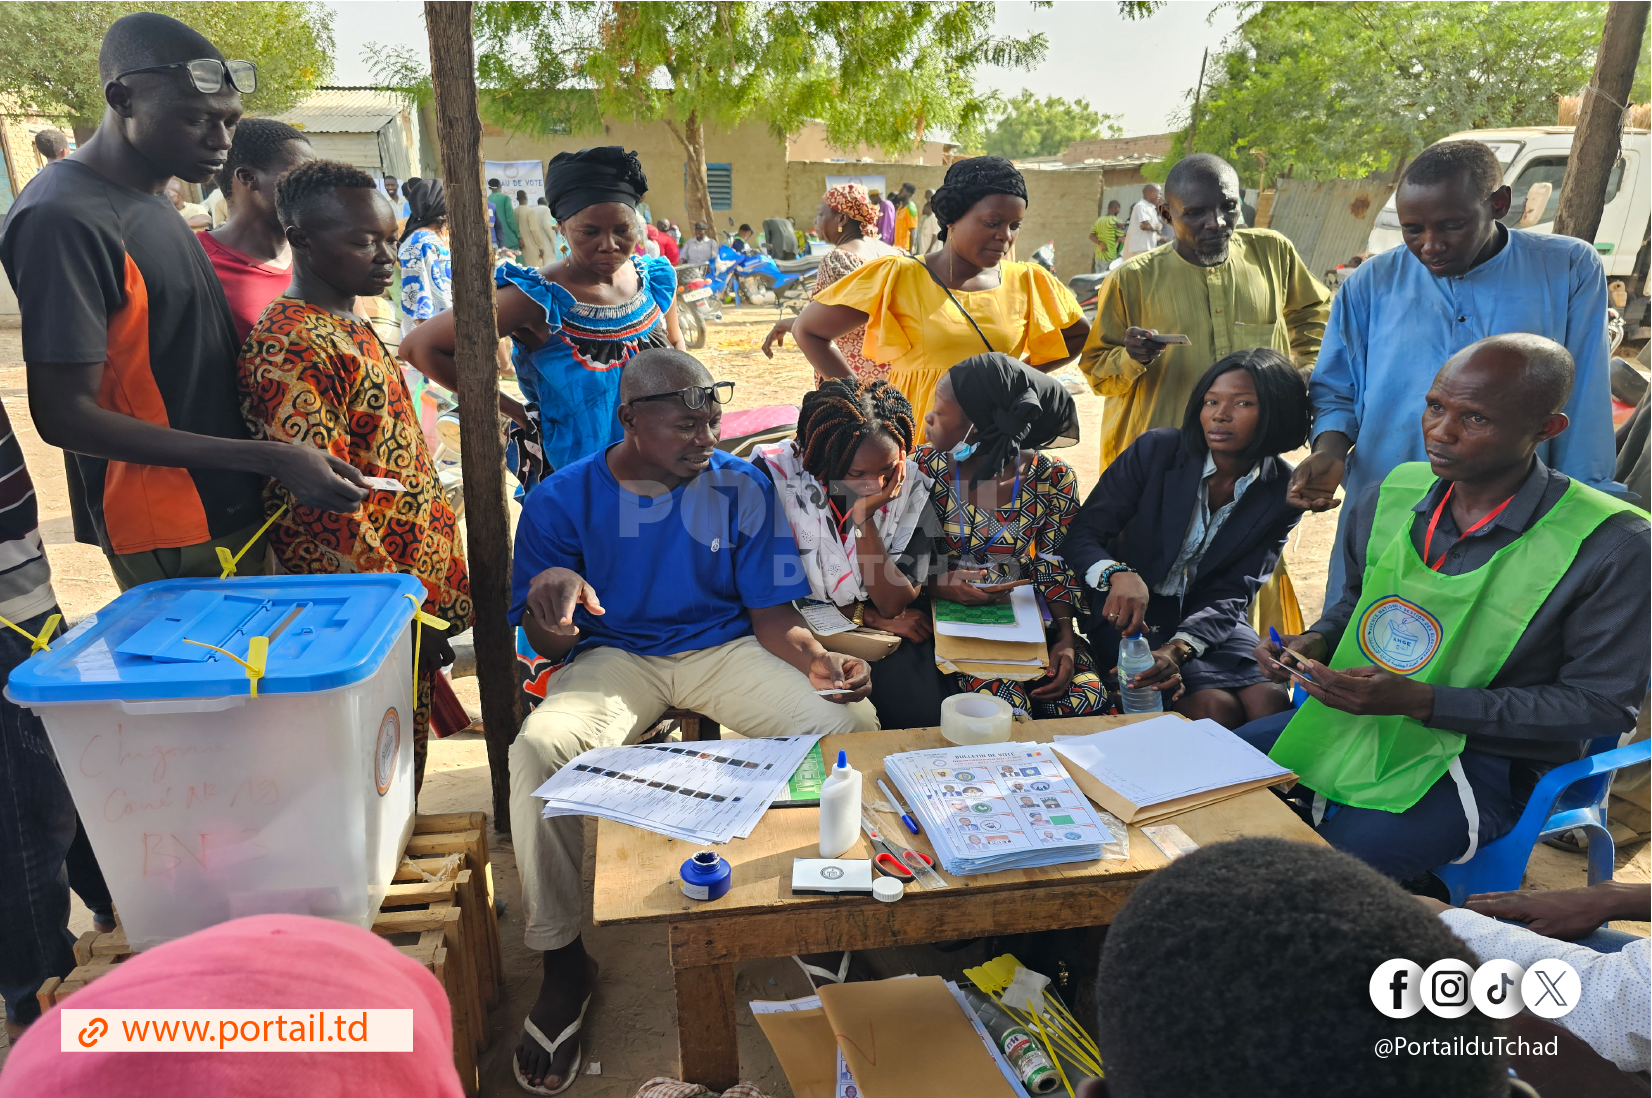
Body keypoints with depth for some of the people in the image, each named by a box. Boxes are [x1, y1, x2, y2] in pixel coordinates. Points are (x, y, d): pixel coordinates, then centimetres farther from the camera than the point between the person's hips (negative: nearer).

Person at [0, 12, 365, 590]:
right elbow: (65, 416, -21)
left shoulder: (152, 206, 11)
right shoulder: (63, 218, -18)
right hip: (173, 547, -9)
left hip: (234, 510, 9)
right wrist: (271, 459, -25)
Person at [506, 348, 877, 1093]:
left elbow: (773, 619, -1)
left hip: (723, 648, 1)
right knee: (540, 749, -33)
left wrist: (815, 660, -25)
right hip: (614, 655, -1)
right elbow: (549, 645, -3)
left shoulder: (743, 489, -2)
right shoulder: (562, 499, -4)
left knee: (853, 723, -24)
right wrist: (550, 592, -28)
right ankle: (561, 961, -9)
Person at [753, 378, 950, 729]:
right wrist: (869, 616, -10)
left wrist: (863, 516, -25)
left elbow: (893, 604, -14)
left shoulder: (913, 486, -10)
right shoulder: (775, 473, -15)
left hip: (891, 634, 2)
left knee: (923, 708, -23)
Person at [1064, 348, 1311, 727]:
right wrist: (1118, 574, -38)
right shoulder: (1156, 450, -11)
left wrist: (1179, 648, -29)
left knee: (1271, 703, -24)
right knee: (1215, 705, -26)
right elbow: (1079, 536, -14)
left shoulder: (1282, 493, -5)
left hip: (1206, 619, 3)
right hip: (1129, 612, -3)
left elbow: (1232, 593, -10)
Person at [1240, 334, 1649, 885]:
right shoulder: (1386, 499, -1)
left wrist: (1423, 702, -23)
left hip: (1488, 757, -5)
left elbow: (1603, 703, -14)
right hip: (1354, 718, 6)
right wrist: (1316, 642, -6)